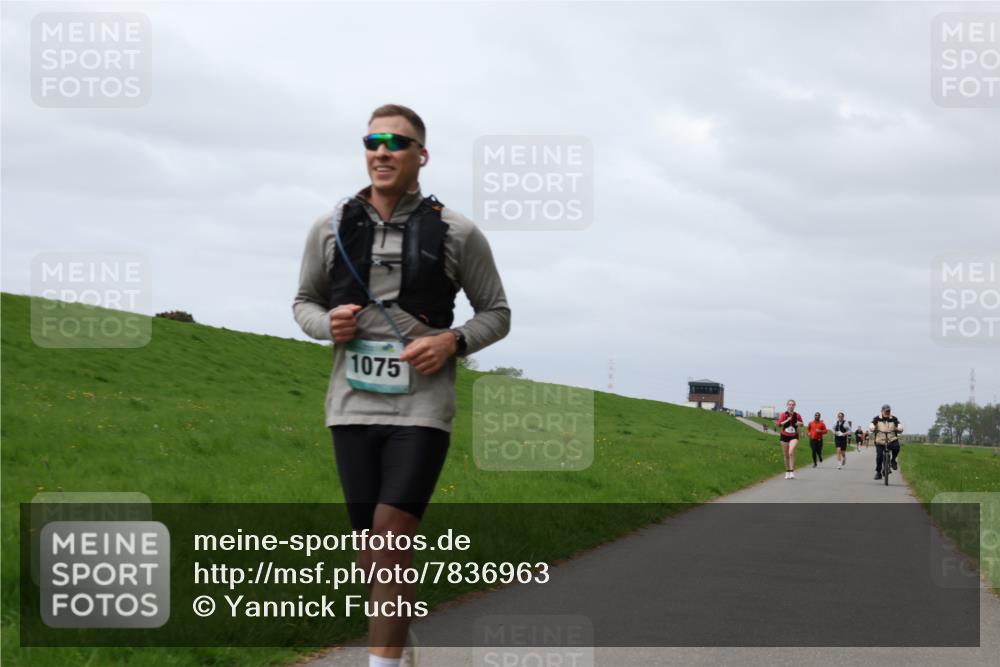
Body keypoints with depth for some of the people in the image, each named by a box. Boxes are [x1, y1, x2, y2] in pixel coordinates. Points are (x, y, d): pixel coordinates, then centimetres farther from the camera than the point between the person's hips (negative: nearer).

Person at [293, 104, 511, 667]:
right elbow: (304, 303, 17)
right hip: (353, 406, 3)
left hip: (422, 409, -3)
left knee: (391, 538, -14)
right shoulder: (332, 229, 5)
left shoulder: (457, 233, -1)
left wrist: (453, 342, -12)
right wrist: (326, 323, -6)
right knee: (372, 543, 10)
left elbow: (498, 313, 7)